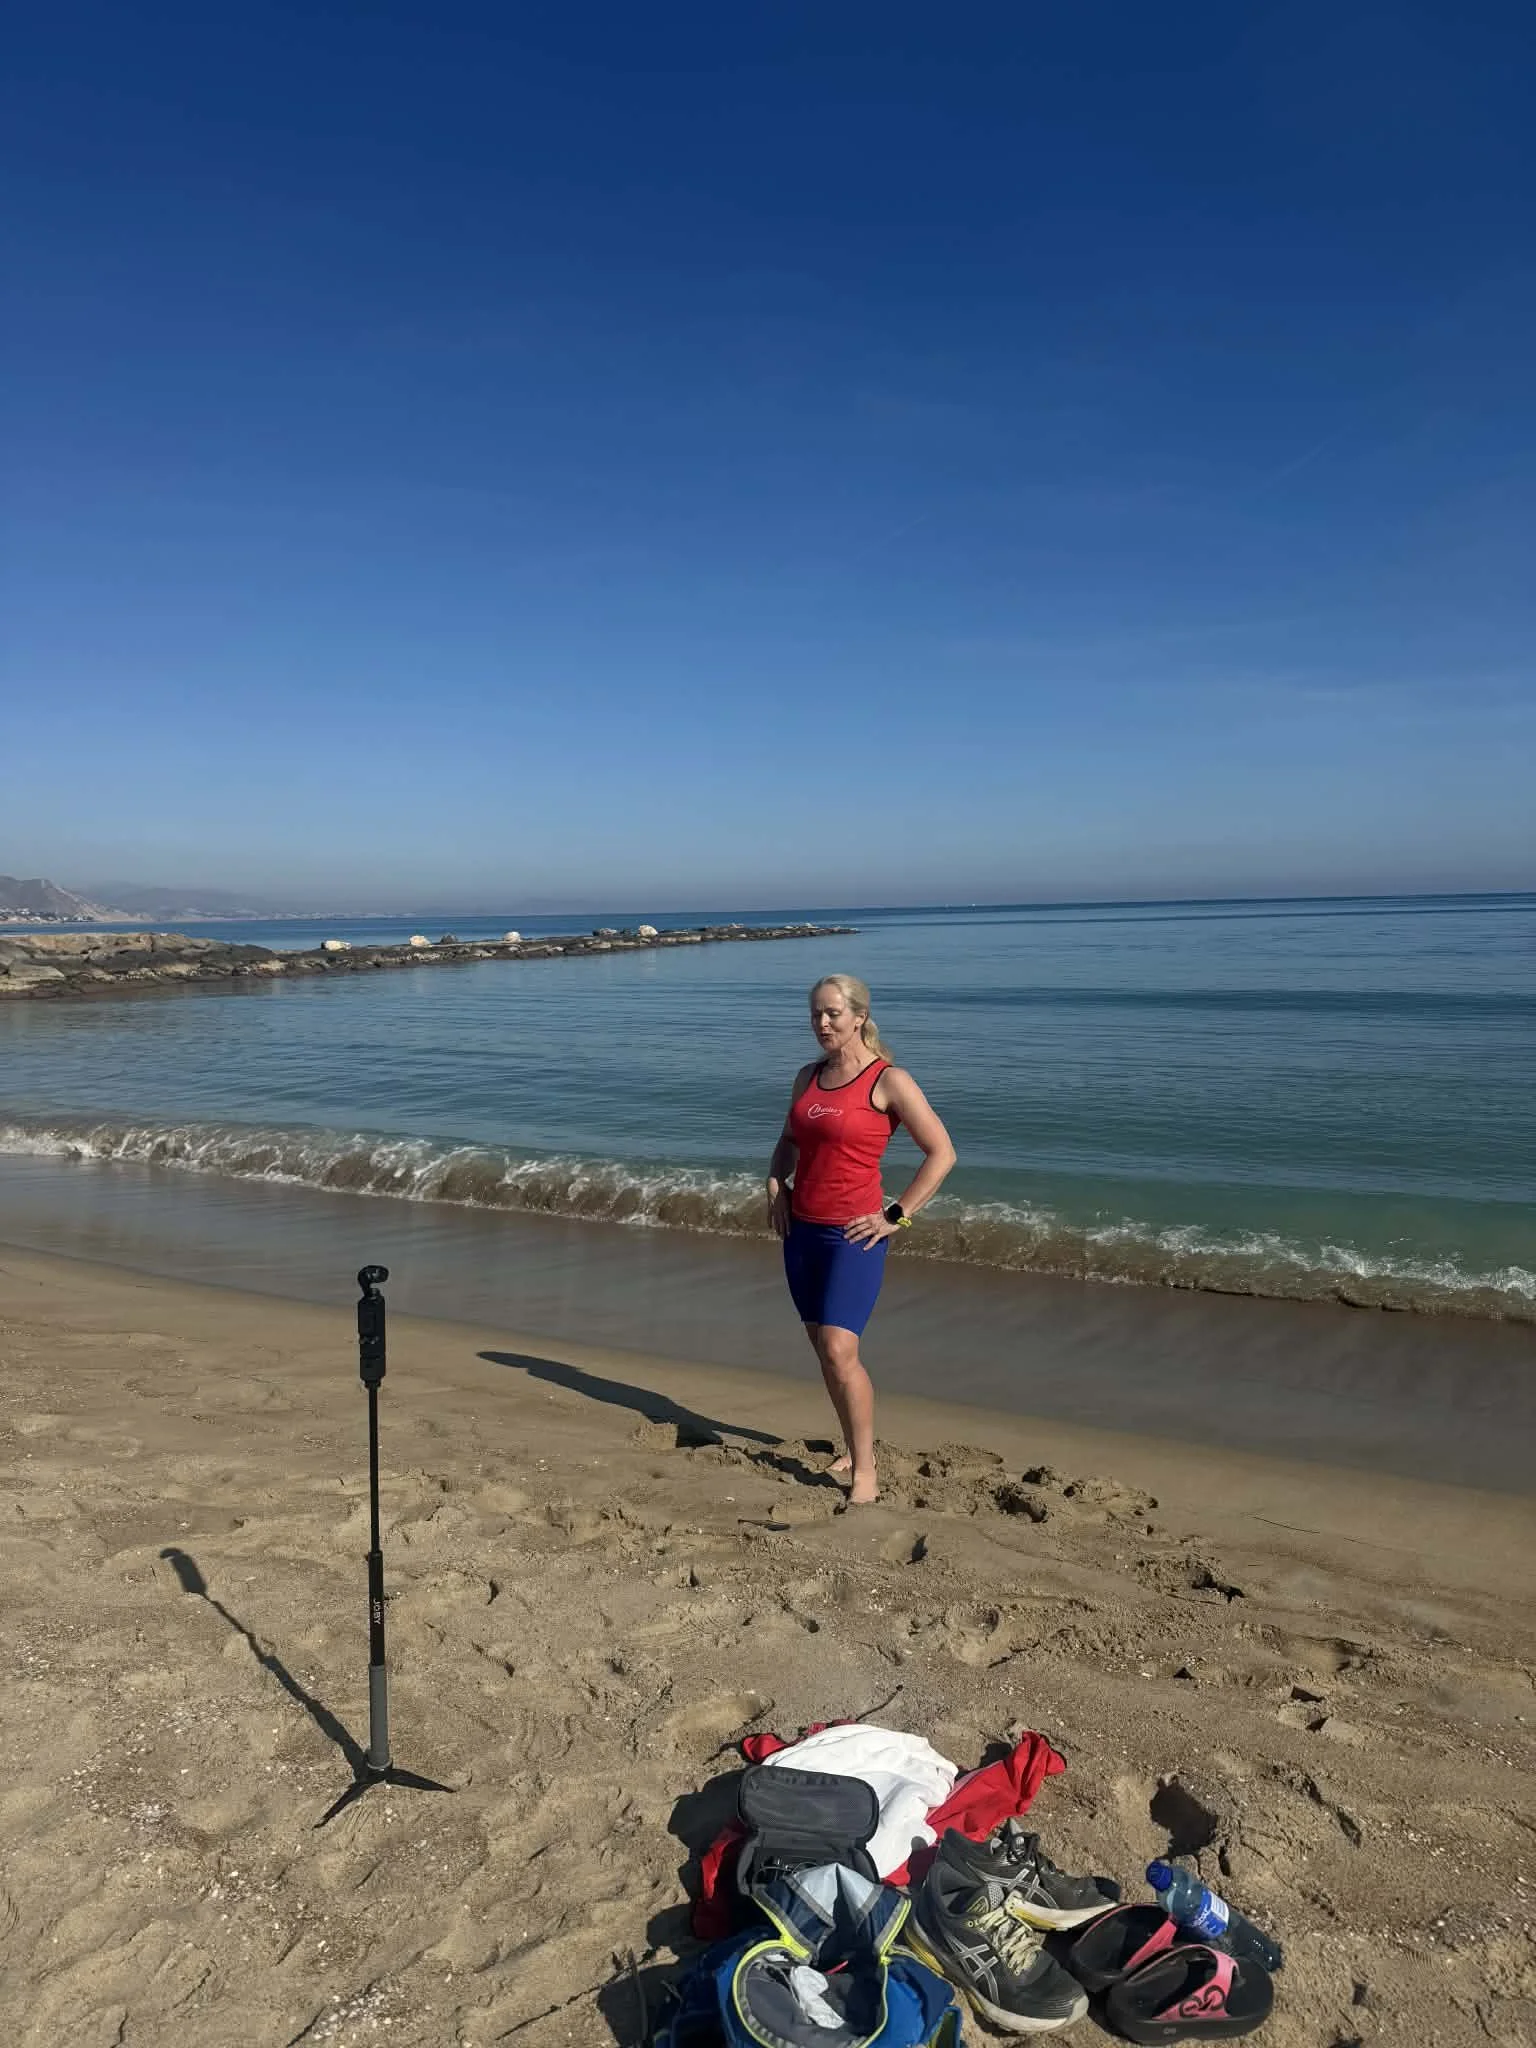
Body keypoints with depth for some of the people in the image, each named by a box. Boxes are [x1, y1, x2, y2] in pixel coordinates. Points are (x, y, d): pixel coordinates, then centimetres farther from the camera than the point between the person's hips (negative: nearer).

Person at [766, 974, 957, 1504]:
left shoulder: (889, 1080, -11)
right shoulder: (808, 1077, 9)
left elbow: (942, 1153, -11)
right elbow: (788, 1141, 26)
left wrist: (897, 1216, -13)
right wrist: (776, 1185, 8)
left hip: (853, 1235, -7)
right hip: (802, 1230, 7)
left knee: (839, 1352, -14)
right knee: (824, 1348, 12)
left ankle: (865, 1474, -2)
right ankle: (853, 1449, 27)